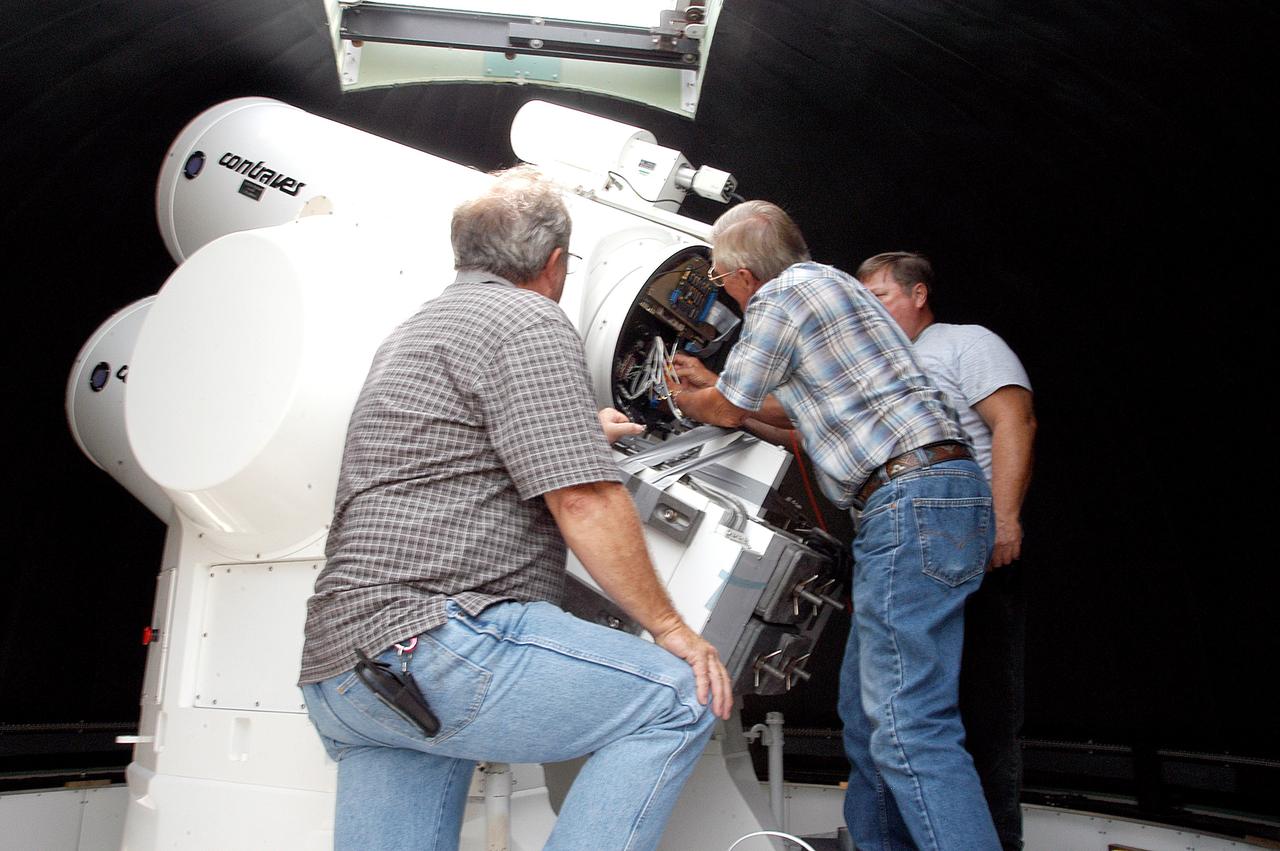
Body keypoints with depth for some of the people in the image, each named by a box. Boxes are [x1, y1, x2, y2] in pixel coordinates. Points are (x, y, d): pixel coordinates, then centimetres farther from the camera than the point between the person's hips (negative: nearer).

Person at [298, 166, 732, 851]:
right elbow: (584, 500, -15)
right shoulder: (529, 321, -6)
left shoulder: (411, 334, 25)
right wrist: (669, 628, -5)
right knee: (676, 698, -7)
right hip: (427, 635, -10)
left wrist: (579, 429, 53)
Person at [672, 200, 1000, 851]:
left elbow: (727, 411, 6)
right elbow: (796, 413, 34)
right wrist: (713, 383, 40)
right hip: (927, 500, 11)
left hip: (913, 502, -11)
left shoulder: (779, 296, -5)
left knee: (909, 725, -13)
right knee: (867, 706, 15)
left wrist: (686, 400, 28)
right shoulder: (826, 286, 25)